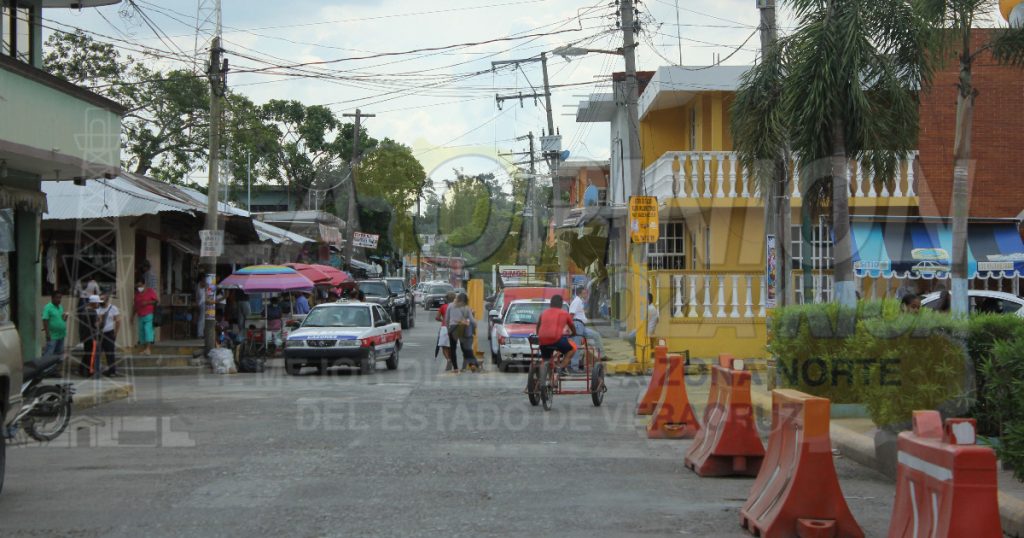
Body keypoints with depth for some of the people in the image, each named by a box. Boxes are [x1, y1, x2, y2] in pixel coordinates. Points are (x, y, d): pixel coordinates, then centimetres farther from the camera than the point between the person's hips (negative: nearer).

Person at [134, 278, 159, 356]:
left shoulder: (150, 291, -2)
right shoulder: (137, 293, 12)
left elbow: (157, 300, -3)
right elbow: (135, 305, 17)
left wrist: (147, 302, -15)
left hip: (149, 315, -6)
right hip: (140, 316, 6)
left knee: (148, 329, -18)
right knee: (141, 332, 4)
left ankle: (148, 348, -25)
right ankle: (143, 348, 8)